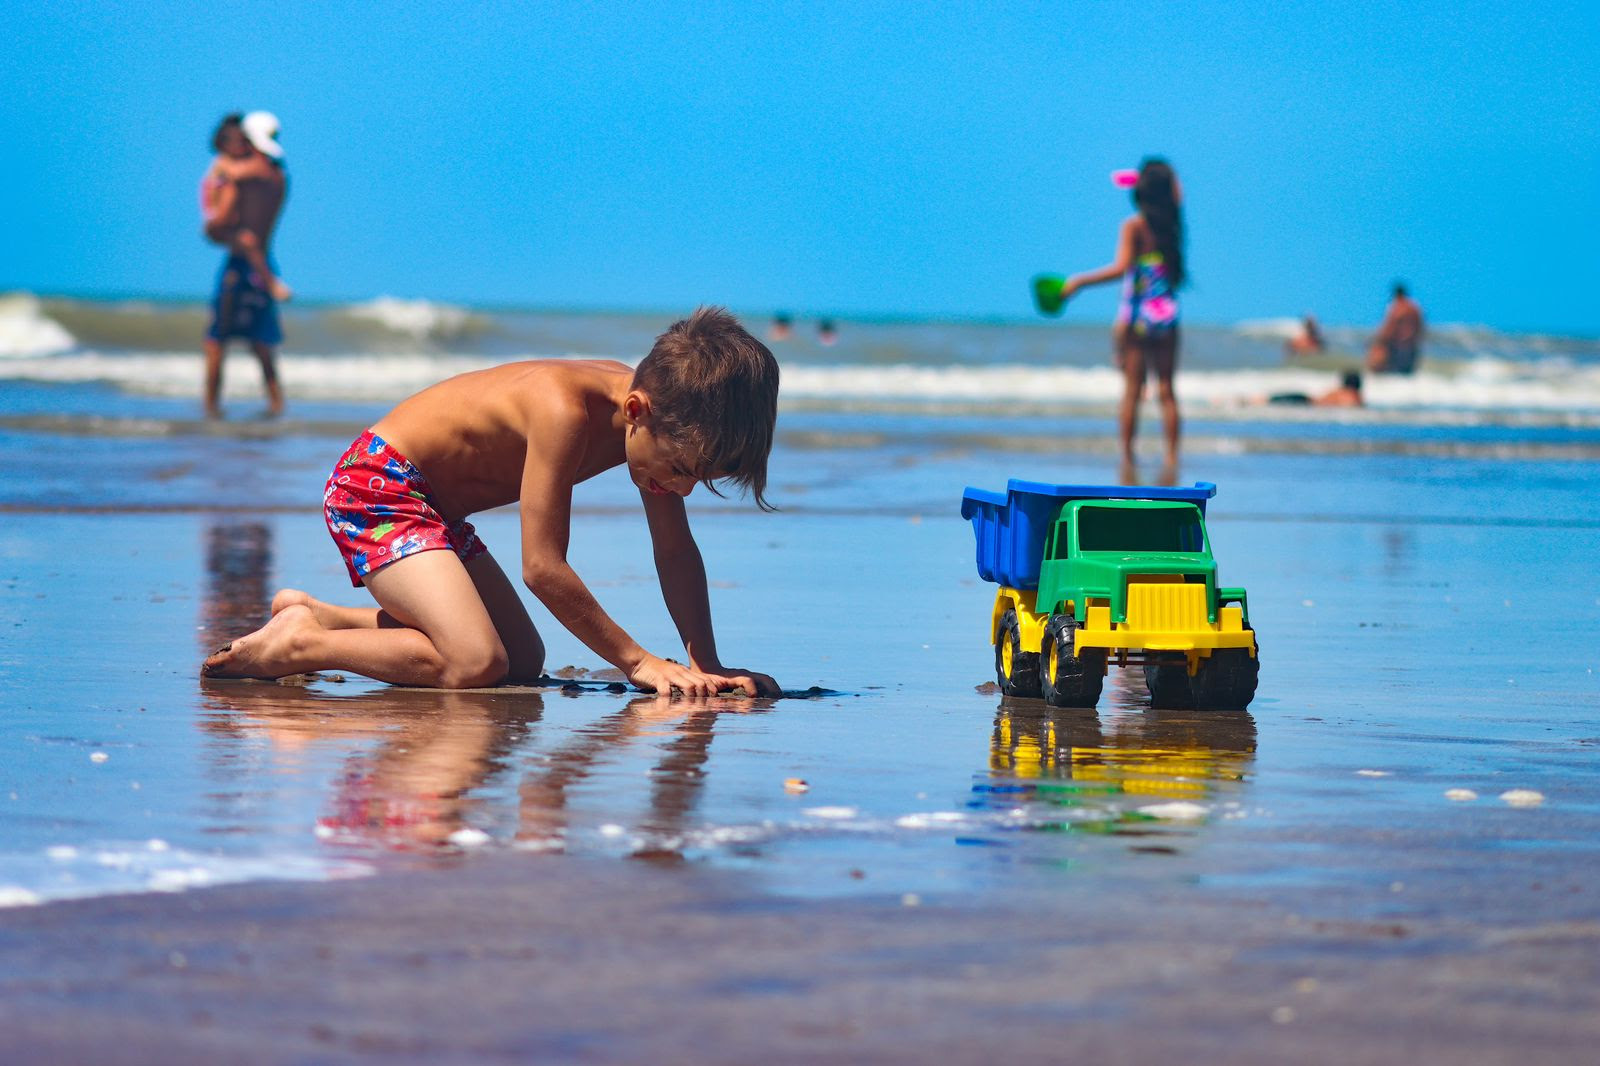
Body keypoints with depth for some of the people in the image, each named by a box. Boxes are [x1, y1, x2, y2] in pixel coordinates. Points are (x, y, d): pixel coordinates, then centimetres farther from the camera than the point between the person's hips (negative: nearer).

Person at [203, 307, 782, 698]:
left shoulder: (659, 412, -6)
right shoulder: (565, 410, -31)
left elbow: (676, 552, 4)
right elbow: (543, 567, -29)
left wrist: (706, 664, -5)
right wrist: (638, 662, -22)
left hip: (438, 507, 10)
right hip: (375, 486, -10)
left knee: (523, 661, 15)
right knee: (475, 664, -24)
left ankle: (315, 614, 21)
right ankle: (301, 643, -8)